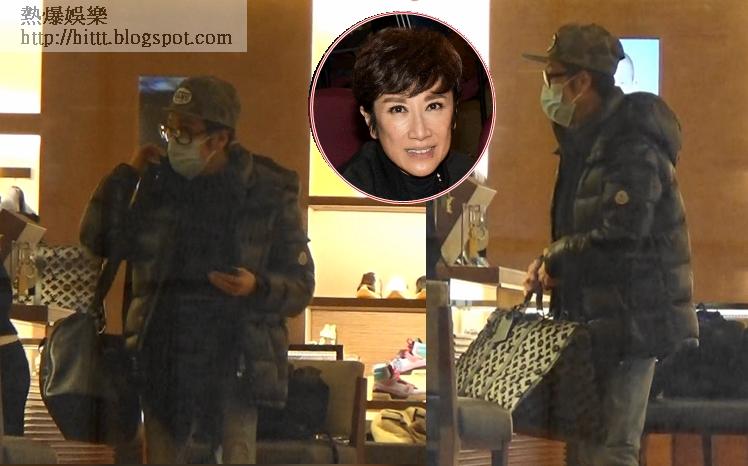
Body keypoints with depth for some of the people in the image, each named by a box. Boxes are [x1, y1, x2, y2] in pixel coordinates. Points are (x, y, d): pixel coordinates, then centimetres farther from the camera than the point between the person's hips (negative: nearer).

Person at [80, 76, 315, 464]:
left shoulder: (269, 192, -1)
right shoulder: (157, 181, 7)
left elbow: (300, 284, 2)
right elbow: (100, 241, 3)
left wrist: (258, 287, -18)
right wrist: (126, 173, -1)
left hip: (235, 356, -3)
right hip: (164, 355, 3)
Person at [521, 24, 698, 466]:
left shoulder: (632, 151, -19)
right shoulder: (589, 140, 13)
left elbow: (618, 238, -29)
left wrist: (554, 261, -13)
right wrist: (552, 263, -1)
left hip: (631, 322, -10)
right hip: (596, 320, 10)